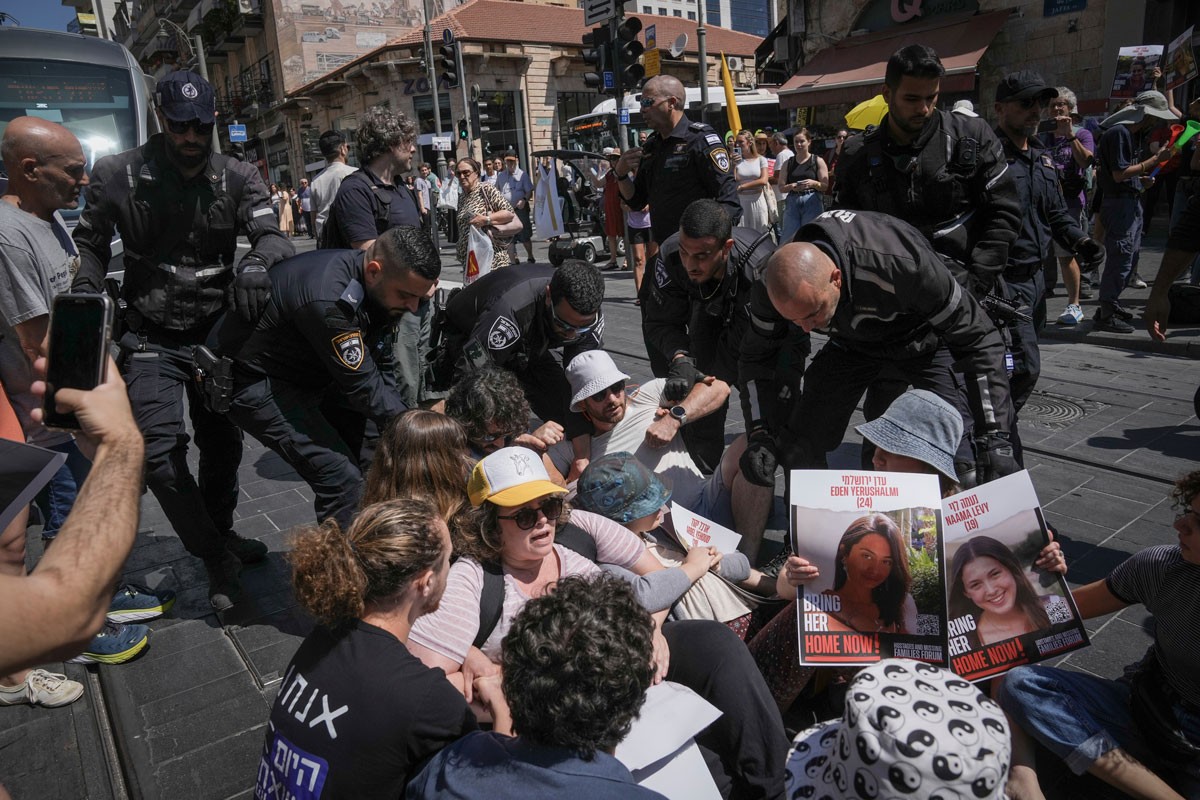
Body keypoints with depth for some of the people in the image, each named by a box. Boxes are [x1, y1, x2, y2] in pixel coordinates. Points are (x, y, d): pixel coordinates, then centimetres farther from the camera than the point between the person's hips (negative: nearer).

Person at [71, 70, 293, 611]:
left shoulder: (239, 179, -3)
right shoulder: (118, 176, -5)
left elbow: (272, 236, -14)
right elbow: (91, 243, 8)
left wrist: (256, 262, -37)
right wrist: (85, 298, -8)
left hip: (218, 333, 2)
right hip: (152, 339, -1)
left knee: (223, 444, 13)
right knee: (160, 452, -12)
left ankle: (220, 534, 37)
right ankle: (217, 559, 4)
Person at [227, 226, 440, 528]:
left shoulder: (377, 287, -8)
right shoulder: (328, 300, -36)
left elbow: (379, 371, -1)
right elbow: (363, 388, -29)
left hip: (312, 375, 9)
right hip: (258, 383, -9)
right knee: (342, 478, -19)